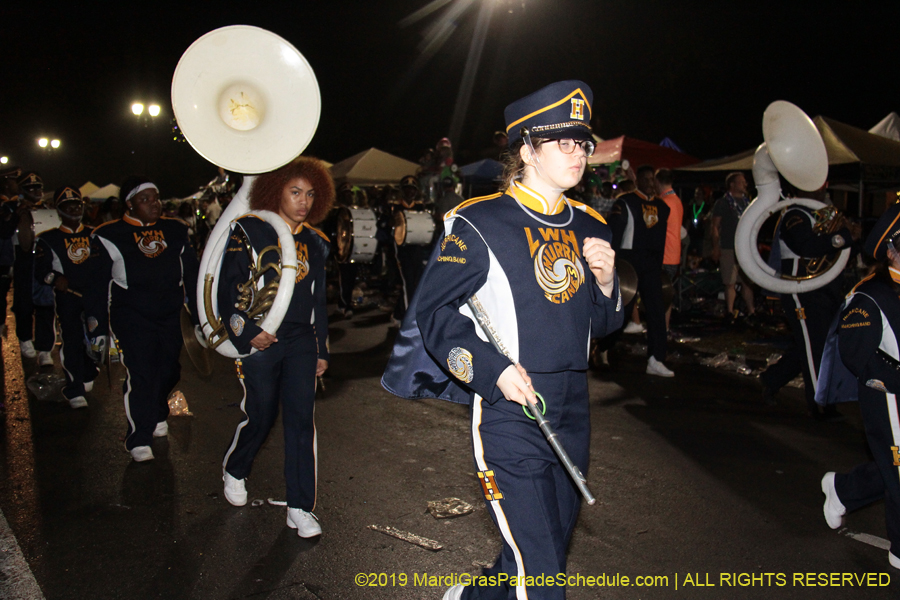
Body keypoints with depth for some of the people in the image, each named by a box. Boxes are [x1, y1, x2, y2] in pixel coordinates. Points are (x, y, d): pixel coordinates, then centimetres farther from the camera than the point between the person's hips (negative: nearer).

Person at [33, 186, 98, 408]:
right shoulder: (49, 239, 4)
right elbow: (40, 270, 0)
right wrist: (54, 277, -19)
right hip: (67, 296, -3)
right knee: (72, 340, -8)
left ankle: (87, 378, 31)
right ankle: (74, 391, -1)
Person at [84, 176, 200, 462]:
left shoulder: (176, 231, 9)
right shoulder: (109, 236, -2)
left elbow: (192, 275, 15)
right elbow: (97, 285, 0)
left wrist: (200, 317, 14)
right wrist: (97, 327, -2)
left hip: (169, 315, 4)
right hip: (130, 316, -4)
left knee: (169, 370, 12)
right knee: (139, 374, -10)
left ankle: (157, 415, 39)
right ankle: (138, 439, 2)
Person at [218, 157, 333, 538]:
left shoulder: (315, 243, 11)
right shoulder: (249, 232, -3)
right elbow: (227, 288, -5)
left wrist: (322, 349, 14)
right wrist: (247, 331, -15)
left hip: (301, 342, 3)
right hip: (259, 341, -3)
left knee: (301, 419, -1)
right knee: (260, 417, 6)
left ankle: (300, 508, 8)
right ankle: (234, 470, 39)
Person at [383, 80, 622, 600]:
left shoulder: (591, 228, 11)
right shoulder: (479, 224, -8)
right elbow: (433, 311, -8)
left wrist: (605, 281, -4)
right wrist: (494, 369, -18)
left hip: (573, 416, 7)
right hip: (509, 416, -7)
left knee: (549, 554, 21)